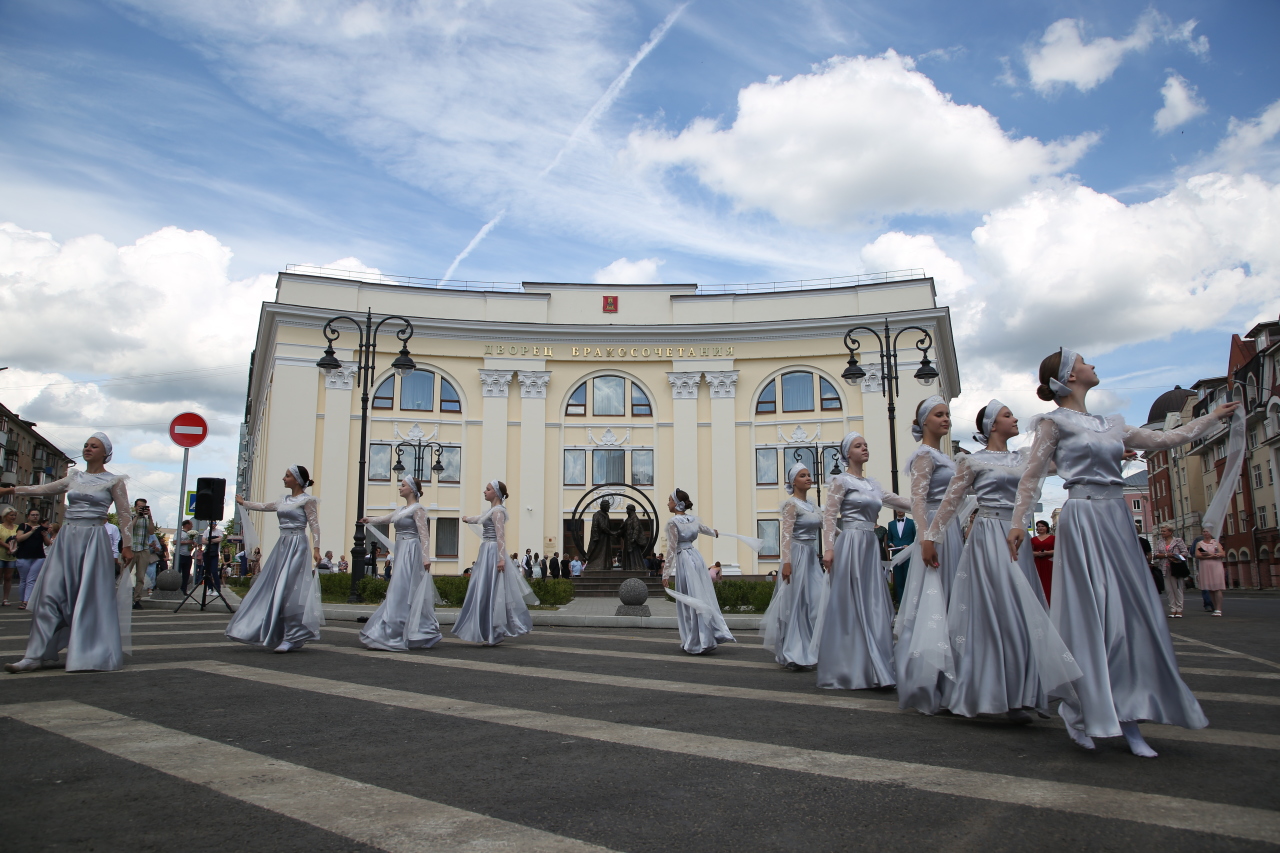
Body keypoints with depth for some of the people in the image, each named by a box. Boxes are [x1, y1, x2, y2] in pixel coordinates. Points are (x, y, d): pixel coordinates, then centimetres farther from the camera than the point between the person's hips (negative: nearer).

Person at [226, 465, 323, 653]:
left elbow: (314, 525, -10)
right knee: (274, 591, 6)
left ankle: (292, 639, -6)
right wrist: (243, 503, 41)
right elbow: (264, 507, 31)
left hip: (297, 547, -8)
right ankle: (280, 635, 11)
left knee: (289, 592, -11)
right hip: (282, 546, 8)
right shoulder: (284, 500, 16)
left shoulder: (307, 500, -5)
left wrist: (316, 548, -18)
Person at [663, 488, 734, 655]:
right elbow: (704, 528, 32)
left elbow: (671, 549, -15)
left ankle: (696, 642, 5)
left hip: (684, 560, -7)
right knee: (703, 597, 12)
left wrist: (667, 574, -14)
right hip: (696, 556, 7)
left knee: (689, 601, 0)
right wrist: (714, 533, 56)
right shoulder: (693, 519, 9)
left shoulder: (673, 522, -11)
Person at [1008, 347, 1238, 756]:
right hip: (1083, 521, -7)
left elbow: (1162, 439, 24)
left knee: (1132, 615, 4)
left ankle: (1128, 720, 9)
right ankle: (1081, 713, 6)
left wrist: (1213, 417, 29)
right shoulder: (1055, 422, -2)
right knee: (1091, 617, -7)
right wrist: (1018, 521, -12)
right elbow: (1032, 475, -5)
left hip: (1118, 521, 7)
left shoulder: (1110, 424, 17)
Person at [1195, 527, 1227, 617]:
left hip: (1216, 568, -2)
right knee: (1210, 590, 1)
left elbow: (1223, 554, 0)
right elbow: (1197, 555, -3)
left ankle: (1218, 610, -13)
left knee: (1217, 589, -10)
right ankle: (1215, 609, 5)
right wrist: (1213, 556, -8)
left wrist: (1210, 554, -11)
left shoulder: (1216, 542, 11)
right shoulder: (1199, 543, 12)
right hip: (1205, 568, 2)